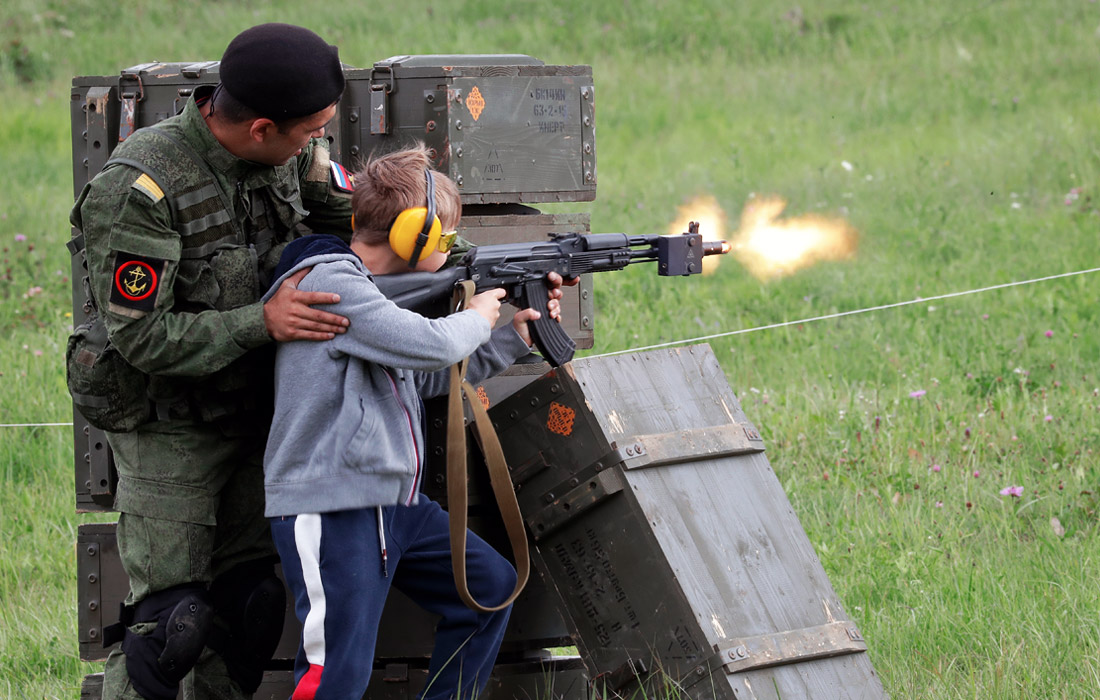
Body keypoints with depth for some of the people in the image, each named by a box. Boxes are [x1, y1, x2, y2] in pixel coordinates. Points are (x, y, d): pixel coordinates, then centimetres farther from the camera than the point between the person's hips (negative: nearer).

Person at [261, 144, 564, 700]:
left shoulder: (367, 289, 15)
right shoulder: (332, 286, -17)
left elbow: (431, 375, 26)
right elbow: (431, 345, -26)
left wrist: (516, 336, 22)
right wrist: (477, 318, -4)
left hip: (393, 502, 10)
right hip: (329, 508, -10)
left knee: (491, 587, 18)